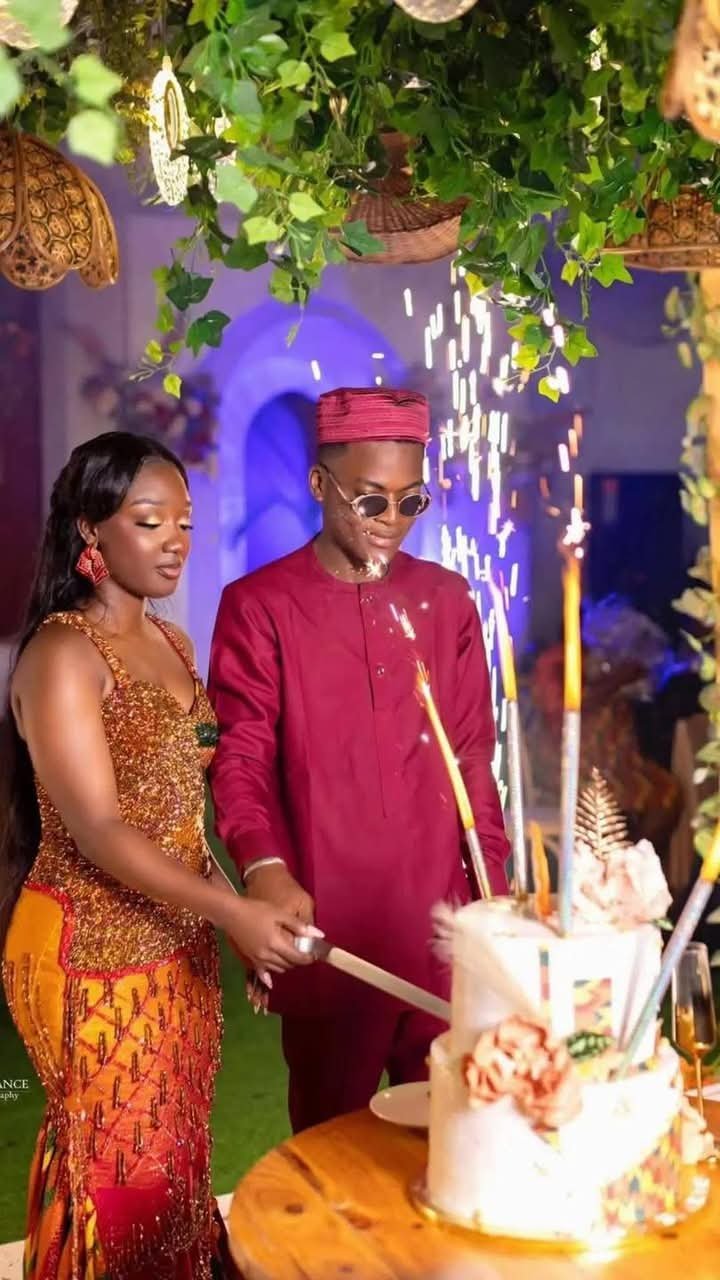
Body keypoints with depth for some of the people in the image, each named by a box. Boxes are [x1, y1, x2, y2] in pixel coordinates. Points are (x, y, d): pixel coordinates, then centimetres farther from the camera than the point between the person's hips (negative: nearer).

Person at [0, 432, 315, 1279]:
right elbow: (98, 832, -21)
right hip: (94, 954, -7)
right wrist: (232, 912, -28)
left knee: (177, 1159, 16)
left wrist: (232, 921, 6)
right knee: (120, 1175, 5)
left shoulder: (171, 644, 9)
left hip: (179, 946, 7)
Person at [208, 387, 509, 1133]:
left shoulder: (447, 601, 9)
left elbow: (473, 753, 11)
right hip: (325, 918, -3)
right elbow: (240, 756, -9)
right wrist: (263, 866, -26)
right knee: (332, 1128, 11)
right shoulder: (257, 606, -3)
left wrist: (493, 883, 8)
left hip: (436, 913, 3)